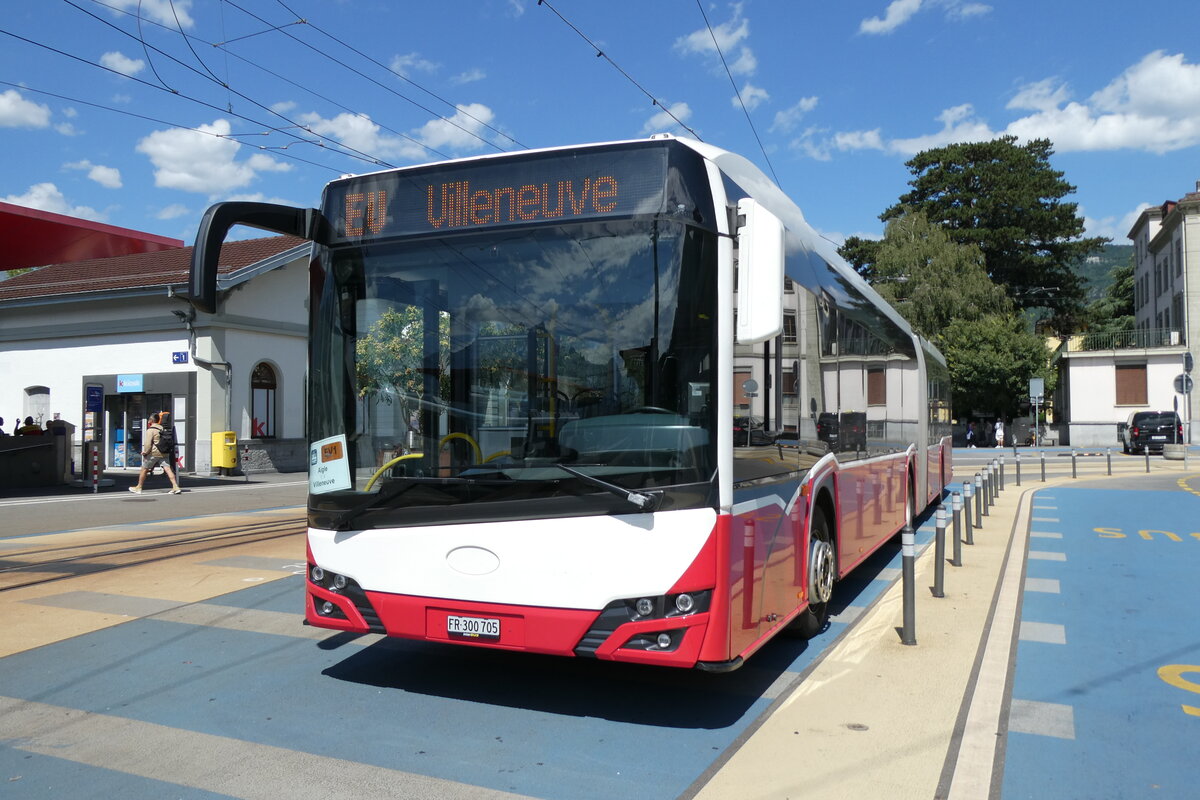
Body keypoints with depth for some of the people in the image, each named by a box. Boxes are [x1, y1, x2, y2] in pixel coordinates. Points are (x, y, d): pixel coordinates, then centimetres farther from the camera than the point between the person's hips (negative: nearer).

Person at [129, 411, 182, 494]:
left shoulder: (150, 430, -10)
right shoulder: (163, 428, 12)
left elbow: (148, 443, -16)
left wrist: (145, 452, -2)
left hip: (153, 453, -5)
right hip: (164, 453, 6)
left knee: (144, 469, 11)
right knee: (168, 469, -3)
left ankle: (138, 488, 22)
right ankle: (175, 487, -16)